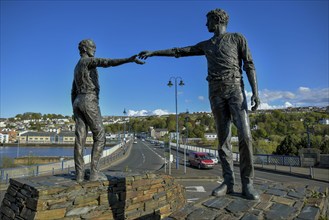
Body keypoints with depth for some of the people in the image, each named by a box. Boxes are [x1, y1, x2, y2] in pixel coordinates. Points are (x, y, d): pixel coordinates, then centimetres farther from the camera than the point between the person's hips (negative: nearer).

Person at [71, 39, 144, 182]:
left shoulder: (77, 68, 28)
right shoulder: (88, 61, -2)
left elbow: (73, 92, 26)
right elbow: (107, 62, -23)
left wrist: (75, 111, 26)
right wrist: (129, 59, -34)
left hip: (78, 103, 9)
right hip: (89, 102, -9)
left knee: (80, 139, 3)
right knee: (99, 137, -5)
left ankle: (79, 174, 1)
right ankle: (94, 172, -8)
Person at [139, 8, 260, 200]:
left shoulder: (238, 38, 11)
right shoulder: (206, 45, 23)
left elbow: (249, 66, 2)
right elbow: (179, 51, 24)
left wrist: (255, 92, -11)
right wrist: (153, 52, 22)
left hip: (235, 89, -3)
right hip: (216, 92, 3)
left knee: (244, 135, -16)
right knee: (223, 137, -3)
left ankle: (247, 184, -8)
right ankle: (228, 183, 1)